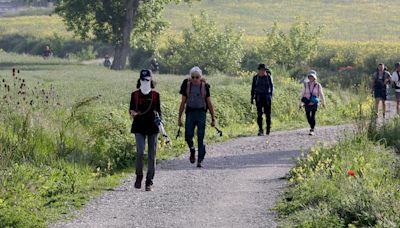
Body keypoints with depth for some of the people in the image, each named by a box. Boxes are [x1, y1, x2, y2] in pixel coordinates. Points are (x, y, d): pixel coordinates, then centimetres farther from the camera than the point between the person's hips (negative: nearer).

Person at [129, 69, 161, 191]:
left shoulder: (155, 94, 8)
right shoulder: (135, 94, 7)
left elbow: (158, 110, 12)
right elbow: (131, 109, 11)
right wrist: (133, 113, -11)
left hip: (152, 126, 1)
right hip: (139, 127, -1)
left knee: (152, 154, 0)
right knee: (140, 152, -14)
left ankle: (149, 182, 6)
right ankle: (139, 176, 7)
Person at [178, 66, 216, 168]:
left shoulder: (205, 86, -1)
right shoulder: (187, 85, 1)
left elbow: (209, 103, 5)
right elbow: (183, 102, 6)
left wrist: (213, 118, 4)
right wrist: (179, 117, 5)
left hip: (201, 112, -1)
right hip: (190, 112, 1)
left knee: (201, 137, -6)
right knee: (188, 136, -7)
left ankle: (200, 160, 0)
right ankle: (192, 151, 24)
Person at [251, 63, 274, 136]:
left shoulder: (268, 77, 0)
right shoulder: (255, 77, 5)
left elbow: (271, 87, 1)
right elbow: (253, 88, 10)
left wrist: (270, 96, -10)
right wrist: (252, 97, 6)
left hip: (267, 97, -1)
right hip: (259, 97, 1)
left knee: (267, 113, 4)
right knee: (259, 114, -7)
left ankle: (268, 128, 22)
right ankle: (260, 130, -7)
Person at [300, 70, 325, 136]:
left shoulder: (318, 85, -4)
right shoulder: (306, 84, 1)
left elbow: (321, 94, 4)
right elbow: (303, 93, 6)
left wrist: (323, 102, 10)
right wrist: (301, 102, 5)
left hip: (314, 103, -2)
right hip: (307, 103, 3)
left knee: (312, 116, -10)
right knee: (308, 116, 7)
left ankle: (312, 130, -3)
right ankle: (311, 126, 32)